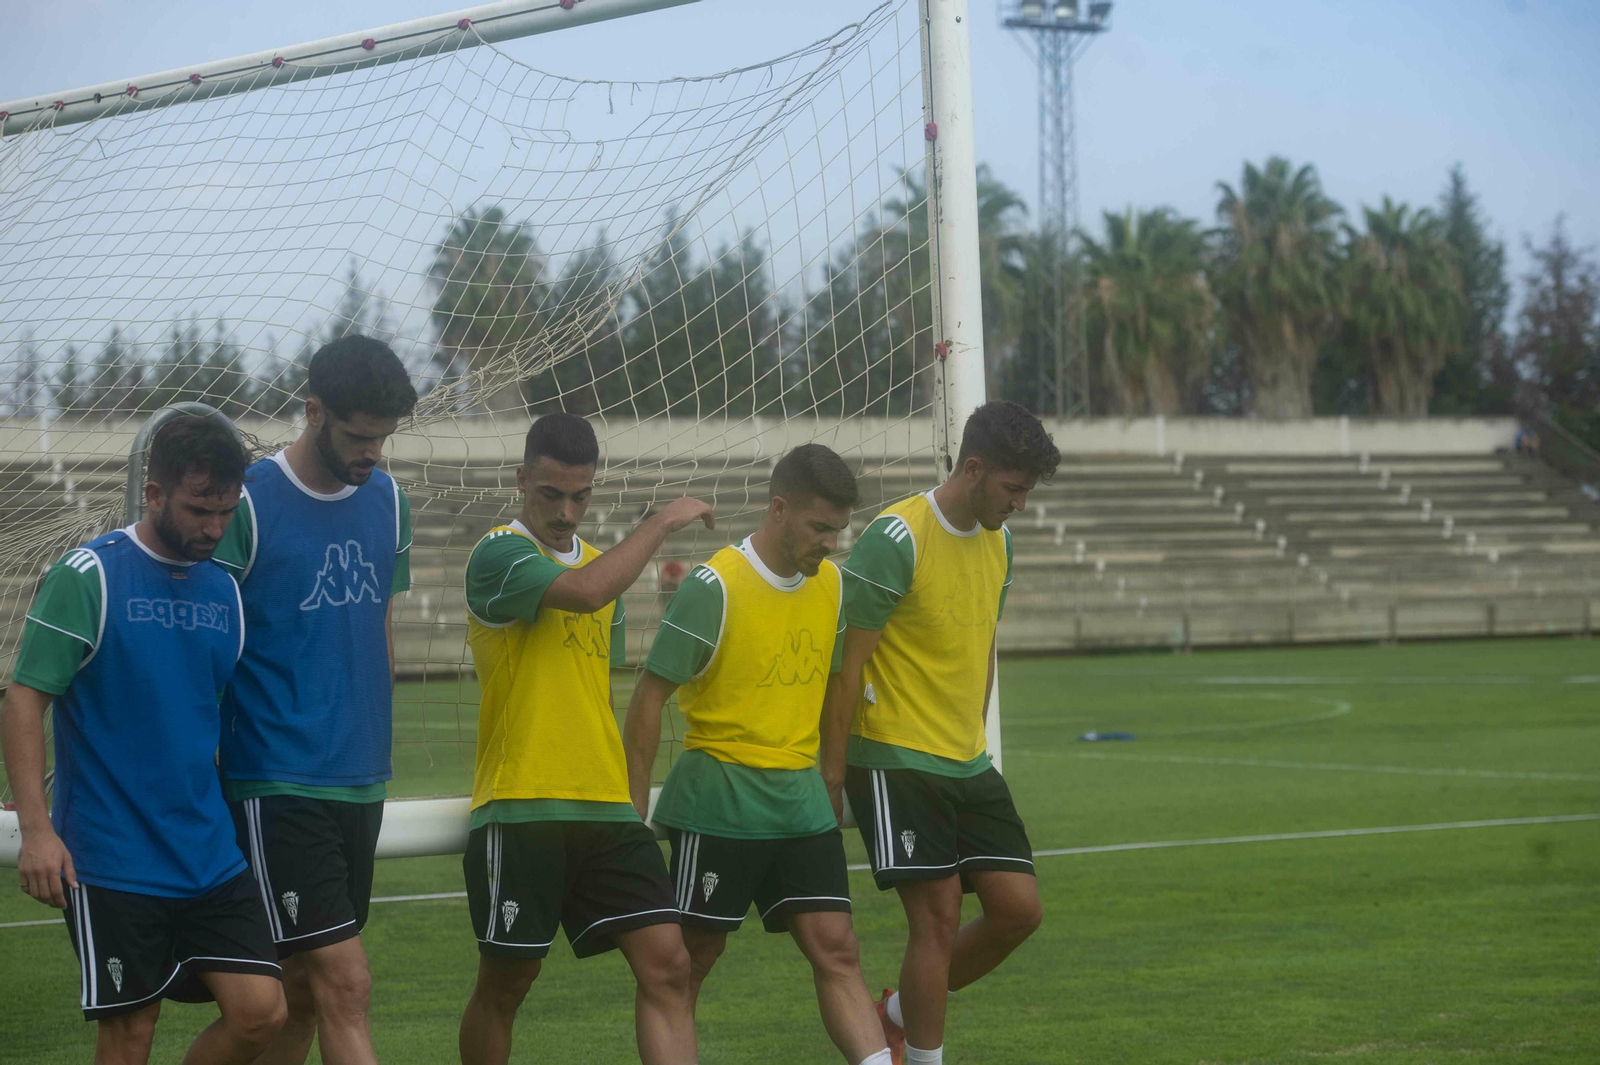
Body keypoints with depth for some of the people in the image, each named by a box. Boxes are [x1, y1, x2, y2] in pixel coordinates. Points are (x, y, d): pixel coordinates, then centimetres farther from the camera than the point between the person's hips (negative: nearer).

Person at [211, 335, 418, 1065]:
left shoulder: (386, 500, 9)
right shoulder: (249, 503, -10)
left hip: (361, 784, 6)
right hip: (278, 785, -6)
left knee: (302, 993, 11)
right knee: (345, 985, -12)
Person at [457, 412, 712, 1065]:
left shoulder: (600, 563, 16)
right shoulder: (500, 555, -8)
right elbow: (583, 593, -28)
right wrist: (662, 522, -16)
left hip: (605, 812, 6)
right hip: (521, 813, -6)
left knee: (665, 963, -7)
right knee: (505, 984, 5)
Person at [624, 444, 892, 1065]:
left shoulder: (831, 583, 6)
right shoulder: (715, 586, -13)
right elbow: (650, 696, -10)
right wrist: (635, 809, -8)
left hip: (802, 800, 5)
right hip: (719, 802, -5)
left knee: (836, 950, -3)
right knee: (693, 955, 5)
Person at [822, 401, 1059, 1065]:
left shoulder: (997, 542, 10)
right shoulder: (895, 539, -15)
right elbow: (849, 663, -14)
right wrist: (833, 776, -14)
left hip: (967, 763, 8)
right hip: (896, 761, -8)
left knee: (1018, 908, 3)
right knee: (938, 917, -9)